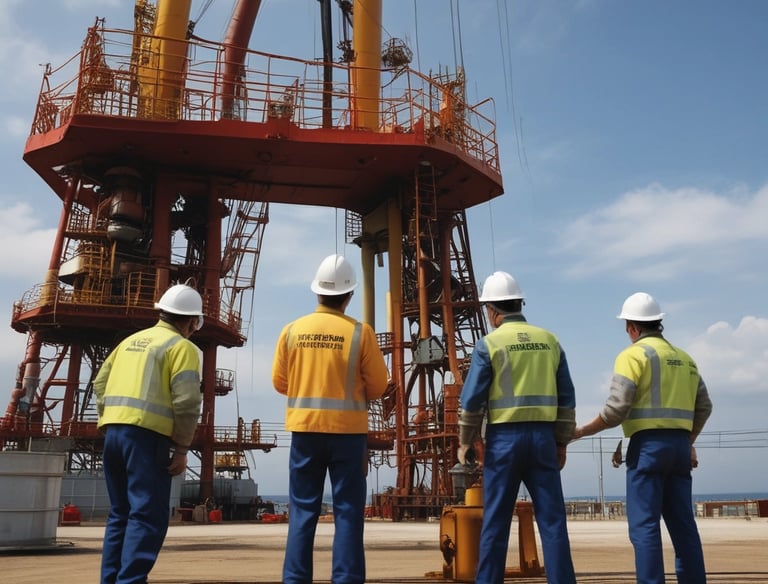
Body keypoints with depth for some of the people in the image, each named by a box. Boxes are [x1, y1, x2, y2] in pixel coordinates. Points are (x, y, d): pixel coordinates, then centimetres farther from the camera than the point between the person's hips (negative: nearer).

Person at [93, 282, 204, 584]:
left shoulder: (132, 340, 19)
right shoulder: (181, 346, -3)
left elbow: (100, 383, 18)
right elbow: (186, 402, -13)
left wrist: (110, 424, 17)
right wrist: (181, 449, -7)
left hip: (114, 432, 8)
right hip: (147, 435, -7)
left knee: (120, 513, 16)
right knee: (148, 514, -5)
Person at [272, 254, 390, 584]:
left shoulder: (292, 330, -1)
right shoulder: (360, 332, -7)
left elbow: (279, 382, 5)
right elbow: (378, 386, -3)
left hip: (304, 428, 2)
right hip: (347, 430, -2)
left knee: (302, 511, 10)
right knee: (347, 512, 5)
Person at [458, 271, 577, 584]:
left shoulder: (489, 344, -4)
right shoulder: (550, 341, 8)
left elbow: (472, 399, -6)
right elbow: (566, 397, 9)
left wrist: (465, 442, 5)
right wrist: (561, 442, 15)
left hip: (504, 438, -3)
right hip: (542, 436, 3)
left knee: (495, 521, 5)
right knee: (552, 519, 6)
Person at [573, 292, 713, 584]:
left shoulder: (633, 355, -5)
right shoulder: (684, 358, 17)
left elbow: (616, 410, -13)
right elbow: (703, 406, 21)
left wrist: (582, 431, 0)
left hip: (648, 445, -7)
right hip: (679, 445, 7)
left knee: (644, 525, -6)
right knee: (682, 524, 11)